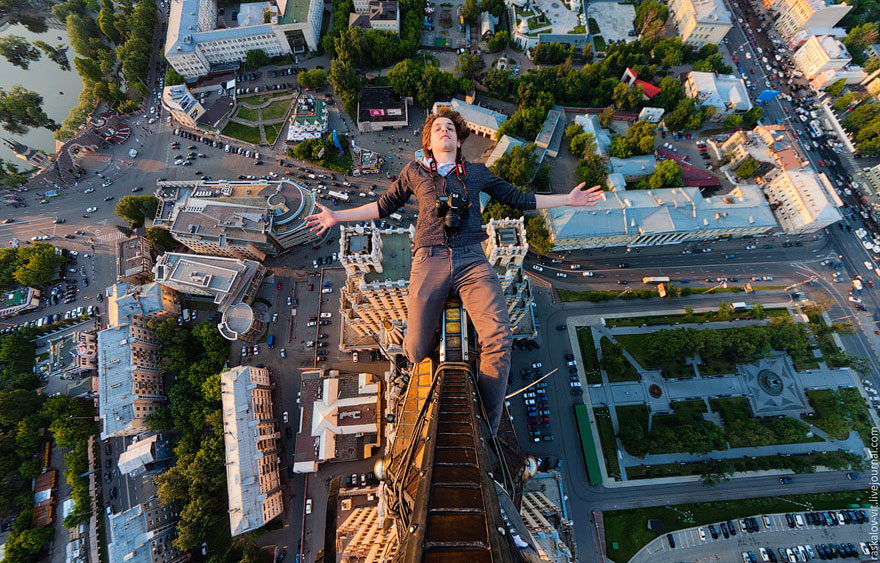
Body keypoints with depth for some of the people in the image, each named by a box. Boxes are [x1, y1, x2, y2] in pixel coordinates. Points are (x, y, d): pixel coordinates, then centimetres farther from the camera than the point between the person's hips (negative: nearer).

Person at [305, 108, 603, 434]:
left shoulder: (477, 173, 24)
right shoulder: (414, 171, 22)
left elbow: (518, 199, 30)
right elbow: (384, 206, 29)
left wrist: (567, 200, 28)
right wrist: (337, 217, 28)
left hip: (471, 259, 1)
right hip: (430, 260, 0)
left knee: (499, 339, -20)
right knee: (417, 352, -6)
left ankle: (487, 430, 0)